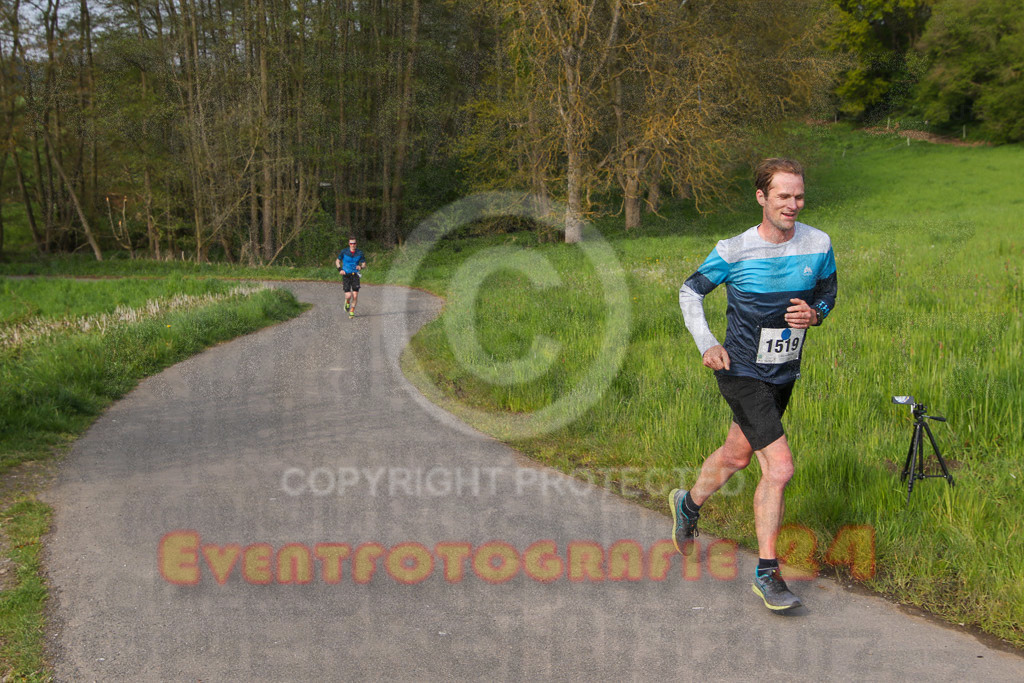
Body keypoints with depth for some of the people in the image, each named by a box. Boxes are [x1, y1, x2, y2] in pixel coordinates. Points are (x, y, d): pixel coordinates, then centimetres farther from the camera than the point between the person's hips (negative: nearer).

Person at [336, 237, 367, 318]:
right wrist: (340, 269, -7)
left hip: (355, 275, 1)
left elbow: (364, 263, 7)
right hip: (346, 275, -1)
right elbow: (337, 261, 10)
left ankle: (352, 311, 14)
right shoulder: (344, 252, -3)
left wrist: (361, 267, -17)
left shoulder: (359, 253, 0)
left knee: (355, 295, -7)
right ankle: (347, 302, 24)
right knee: (348, 295, -13)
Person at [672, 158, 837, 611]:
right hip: (743, 373, -5)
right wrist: (706, 345, -12)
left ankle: (689, 504, 52)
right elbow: (690, 291, -1)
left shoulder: (819, 245, -4)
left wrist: (813, 314, -11)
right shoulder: (734, 251, -15)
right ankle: (766, 573, -2)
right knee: (779, 467, -15)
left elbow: (828, 293, 13)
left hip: (784, 374, 6)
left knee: (736, 456, 22)